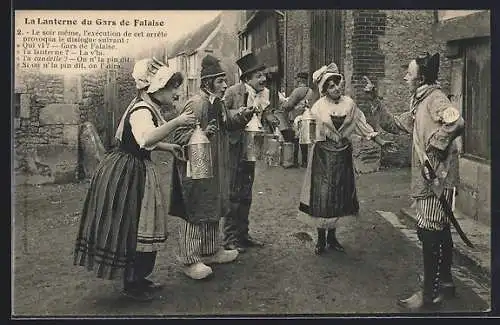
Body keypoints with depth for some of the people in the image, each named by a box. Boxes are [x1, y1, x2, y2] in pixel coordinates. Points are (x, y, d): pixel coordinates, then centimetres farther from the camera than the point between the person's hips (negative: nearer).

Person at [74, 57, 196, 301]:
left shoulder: (147, 108, 11)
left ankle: (138, 279, 29)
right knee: (131, 228, -1)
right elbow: (146, 139, -43)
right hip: (127, 174, -11)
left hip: (138, 172, 11)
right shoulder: (142, 111, -21)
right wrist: (176, 122, -45)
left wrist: (168, 147, 20)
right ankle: (132, 285, 12)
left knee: (139, 226, 16)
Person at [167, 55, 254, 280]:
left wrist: (245, 115, 7)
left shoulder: (218, 104, 9)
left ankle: (210, 250, 34)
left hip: (215, 168, 10)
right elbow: (178, 136, -21)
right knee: (195, 212, -2)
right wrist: (203, 134, -35)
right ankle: (190, 261, 9)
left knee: (213, 210, 18)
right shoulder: (195, 104, -19)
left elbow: (227, 124, 25)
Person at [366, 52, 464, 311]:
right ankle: (445, 282, 32)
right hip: (428, 178, 10)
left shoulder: (435, 98, -14)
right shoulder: (419, 103, 15)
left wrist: (434, 148, -24)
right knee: (439, 231, 18)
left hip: (437, 177, -10)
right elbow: (395, 125, 21)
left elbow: (455, 122, -32)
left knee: (429, 231, -7)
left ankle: (430, 294, 1)